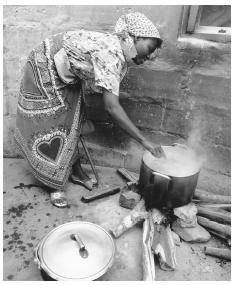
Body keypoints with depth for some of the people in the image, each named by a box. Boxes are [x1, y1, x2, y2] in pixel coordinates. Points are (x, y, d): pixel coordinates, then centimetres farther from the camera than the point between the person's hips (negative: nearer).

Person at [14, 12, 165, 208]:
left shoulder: (119, 52, -4)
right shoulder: (110, 53, -34)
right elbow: (112, 107, -41)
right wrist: (145, 142, -38)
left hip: (66, 77, 9)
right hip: (44, 72, -9)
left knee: (72, 124, 13)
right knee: (49, 131, -1)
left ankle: (76, 171, 30)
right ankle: (55, 187, 16)